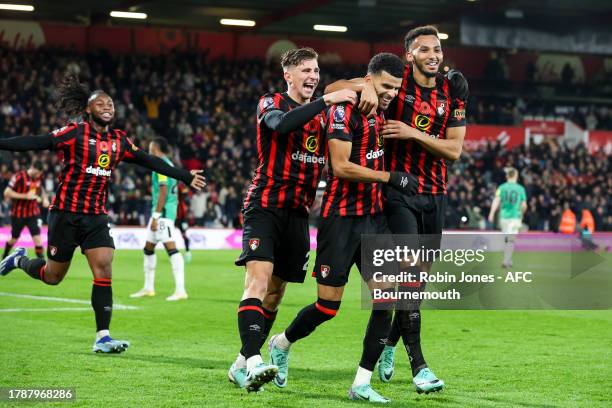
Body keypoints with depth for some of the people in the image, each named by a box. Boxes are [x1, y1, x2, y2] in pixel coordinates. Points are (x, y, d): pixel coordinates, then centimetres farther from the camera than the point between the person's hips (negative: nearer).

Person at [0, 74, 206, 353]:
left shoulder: (119, 141, 9)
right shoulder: (75, 132, -7)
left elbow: (149, 161, 15)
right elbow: (36, 143, -14)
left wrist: (185, 177, 18)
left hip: (96, 217, 4)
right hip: (66, 212, -4)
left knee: (104, 270, -11)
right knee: (52, 276, 5)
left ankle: (102, 337, -10)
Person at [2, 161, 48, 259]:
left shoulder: (38, 177, 1)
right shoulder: (19, 177, -17)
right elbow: (7, 193, -19)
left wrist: (44, 198, 3)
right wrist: (25, 196, -24)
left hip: (33, 214, 3)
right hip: (18, 214, -3)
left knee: (37, 238, -13)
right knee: (14, 238, 15)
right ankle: (4, 257, 41)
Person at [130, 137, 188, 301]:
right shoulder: (169, 164, 18)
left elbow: (163, 192, -18)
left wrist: (156, 216, -19)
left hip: (163, 212, -11)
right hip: (164, 212, 11)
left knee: (171, 248, -14)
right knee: (148, 249, 17)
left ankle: (180, 290, -19)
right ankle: (148, 288, 25)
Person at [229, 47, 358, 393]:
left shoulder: (321, 114, 17)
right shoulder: (271, 104, -2)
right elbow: (282, 124, -26)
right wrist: (327, 100, -28)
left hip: (298, 212, 7)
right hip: (266, 206, -6)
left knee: (275, 294, 8)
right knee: (258, 280, -22)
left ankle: (242, 366, 18)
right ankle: (254, 362, -32)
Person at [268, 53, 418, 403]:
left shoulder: (381, 114, 13)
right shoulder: (345, 110, -11)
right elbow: (341, 167, -18)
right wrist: (391, 177, -17)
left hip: (374, 216, 7)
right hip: (342, 219, -7)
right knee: (328, 307, -2)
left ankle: (362, 384, 0)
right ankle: (282, 344, 28)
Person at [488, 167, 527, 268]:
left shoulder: (502, 187, 1)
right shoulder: (520, 188, 0)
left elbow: (496, 200, -11)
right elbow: (524, 205, 1)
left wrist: (492, 213, -17)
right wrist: (521, 214, 21)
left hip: (503, 217, 2)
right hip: (515, 217, -2)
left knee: (505, 239, 16)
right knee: (511, 240, -4)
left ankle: (508, 260, 25)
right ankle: (506, 260, -17)